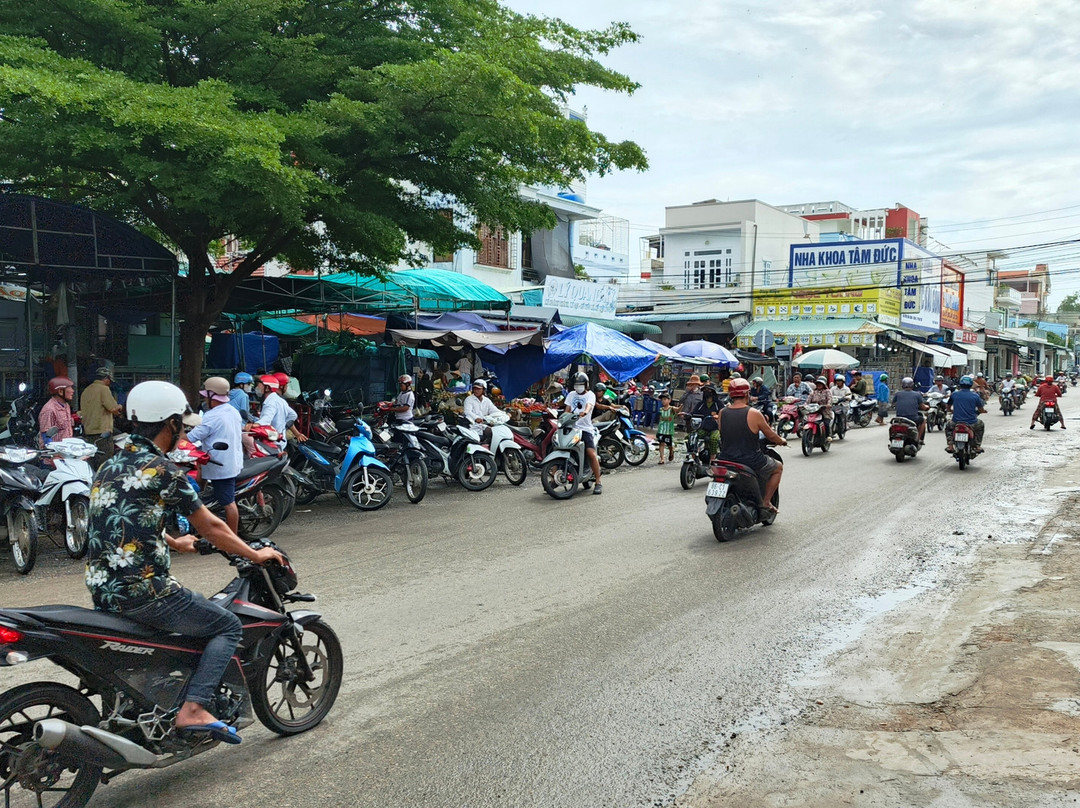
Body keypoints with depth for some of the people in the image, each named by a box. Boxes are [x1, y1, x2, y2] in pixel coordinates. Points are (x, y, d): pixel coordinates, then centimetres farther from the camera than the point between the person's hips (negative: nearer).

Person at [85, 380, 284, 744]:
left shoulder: (111, 466, 13)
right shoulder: (163, 471, -12)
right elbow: (210, 527, -5)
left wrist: (174, 543, 43)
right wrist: (256, 555, 8)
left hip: (101, 590, 9)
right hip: (142, 591, -9)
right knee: (228, 626, 4)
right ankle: (193, 709, -11)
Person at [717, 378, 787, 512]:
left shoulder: (722, 413, -2)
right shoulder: (754, 414, -15)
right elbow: (771, 436, -3)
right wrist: (781, 441, 19)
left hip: (726, 461, 5)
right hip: (751, 463, -5)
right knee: (778, 468, 23)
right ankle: (766, 501, 17)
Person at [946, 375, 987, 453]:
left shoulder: (954, 394, 2)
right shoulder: (975, 396, -1)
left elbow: (948, 408, 14)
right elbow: (981, 410, 6)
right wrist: (984, 410, 31)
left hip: (956, 422, 0)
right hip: (972, 424, 0)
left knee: (948, 424, 34)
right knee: (981, 424, 33)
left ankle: (950, 446, 17)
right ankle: (978, 446, 24)